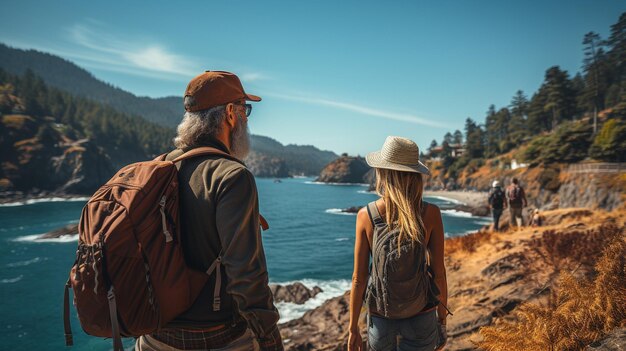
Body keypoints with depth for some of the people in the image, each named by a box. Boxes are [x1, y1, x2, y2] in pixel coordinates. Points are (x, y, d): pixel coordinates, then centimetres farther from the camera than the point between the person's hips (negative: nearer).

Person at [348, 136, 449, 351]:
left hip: (380, 317, 1)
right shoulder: (430, 214, -14)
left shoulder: (366, 215, -13)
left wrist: (353, 328, 2)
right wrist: (442, 319, 8)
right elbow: (438, 273, -7)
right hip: (420, 318, 0)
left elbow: (358, 278, -9)